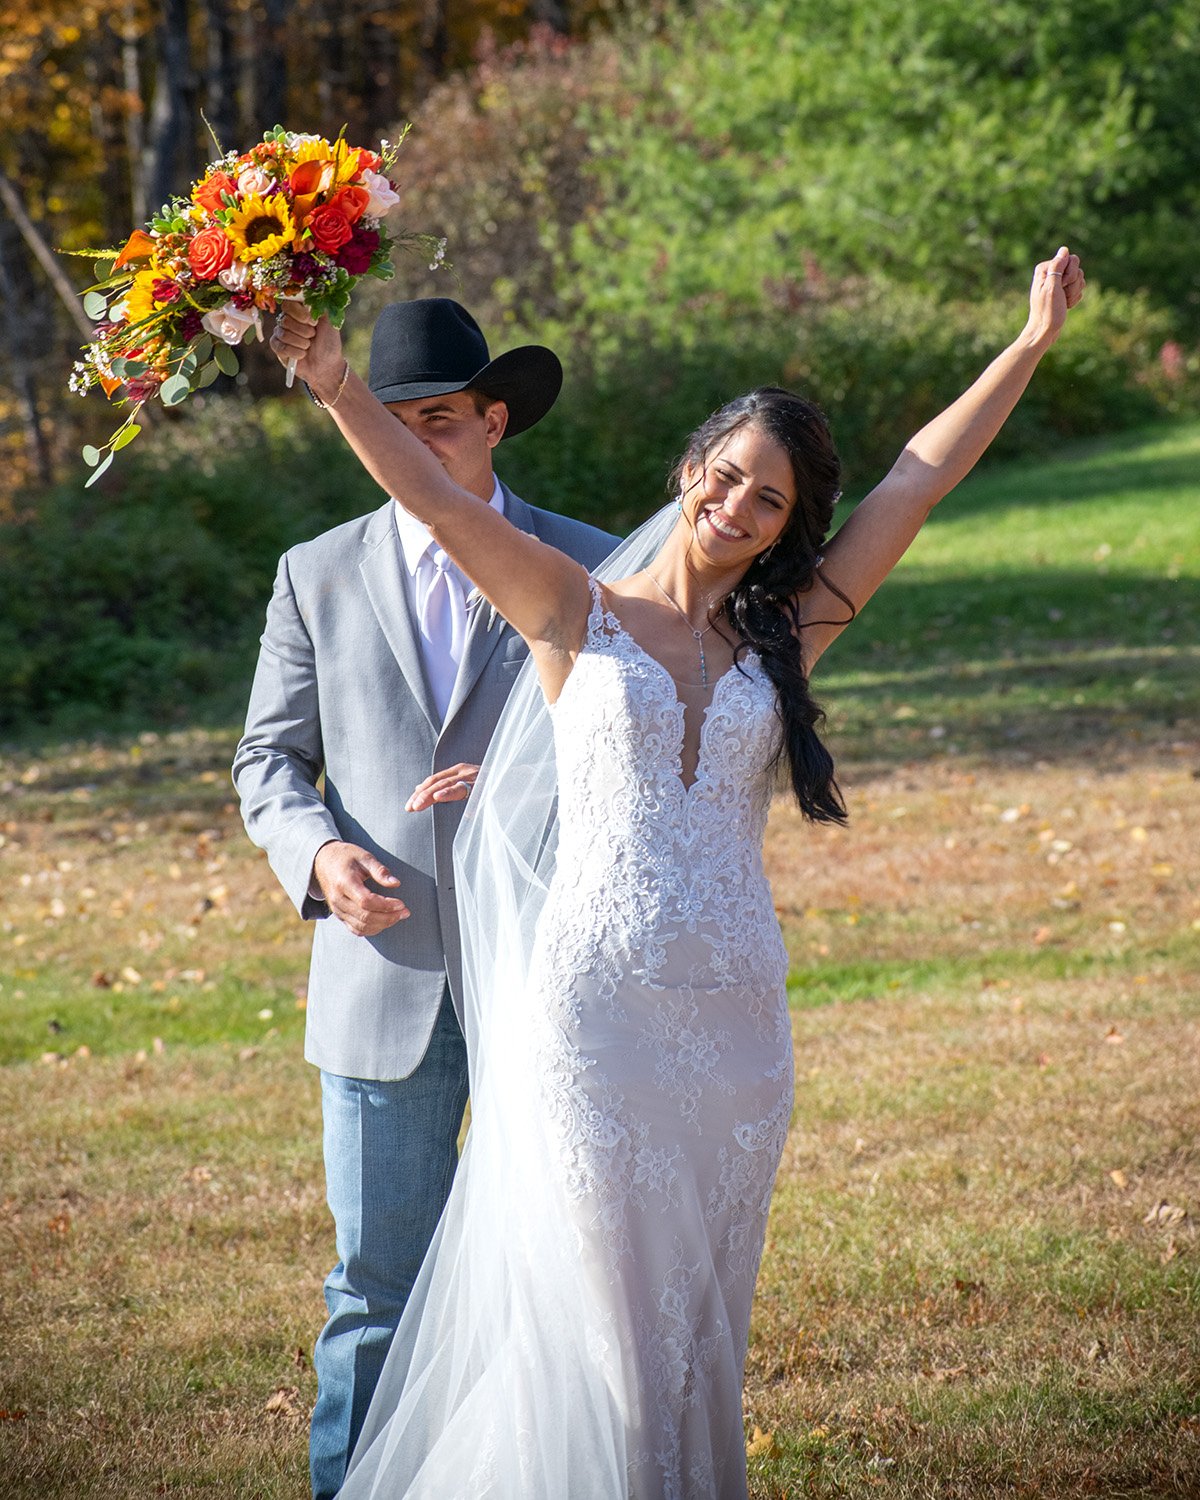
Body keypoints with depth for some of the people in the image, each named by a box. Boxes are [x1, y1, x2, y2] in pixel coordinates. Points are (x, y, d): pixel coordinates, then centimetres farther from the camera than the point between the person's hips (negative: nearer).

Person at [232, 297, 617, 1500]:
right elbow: (269, 758, 10)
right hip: (385, 972, 0)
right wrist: (320, 853, -11)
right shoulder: (319, 577, 7)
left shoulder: (588, 570, 4)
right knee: (379, 1277, 3)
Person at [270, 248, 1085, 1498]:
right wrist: (337, 386, -23)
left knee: (704, 1317, 12)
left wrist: (1033, 342, 8)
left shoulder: (783, 634, 9)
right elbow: (437, 501, -10)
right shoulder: (581, 615, 2)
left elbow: (916, 481, 9)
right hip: (595, 1008, -3)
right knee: (612, 1312, 2)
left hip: (734, 1018, 3)